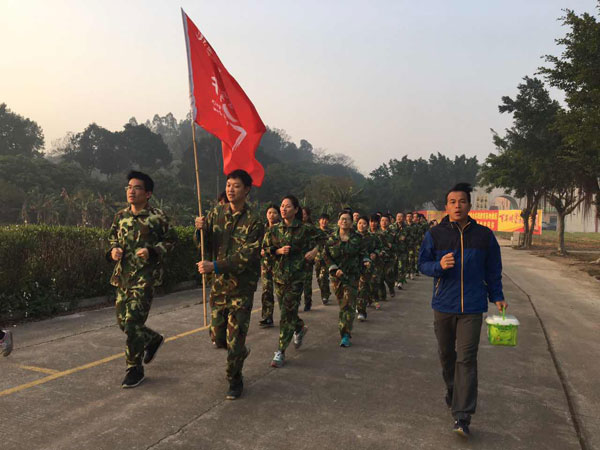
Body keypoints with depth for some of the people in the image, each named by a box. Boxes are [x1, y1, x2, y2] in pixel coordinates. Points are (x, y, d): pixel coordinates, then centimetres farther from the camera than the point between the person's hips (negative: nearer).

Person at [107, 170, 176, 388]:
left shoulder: (157, 217, -8)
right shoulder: (121, 216, 9)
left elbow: (170, 241, -3)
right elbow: (112, 237, 21)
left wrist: (152, 251, -18)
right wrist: (113, 250, -1)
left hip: (145, 276, -7)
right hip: (123, 275, 7)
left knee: (133, 322, -8)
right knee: (122, 320, 13)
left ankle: (134, 369, 10)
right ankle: (153, 339, 39)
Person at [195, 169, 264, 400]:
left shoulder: (254, 221, -12)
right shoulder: (217, 213, 3)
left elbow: (245, 257, -19)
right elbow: (203, 244, 6)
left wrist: (215, 266, -26)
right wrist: (200, 229, -15)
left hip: (242, 287, -5)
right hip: (218, 284, 5)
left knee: (235, 338, 0)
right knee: (217, 338, 13)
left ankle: (235, 381, 23)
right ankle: (240, 352, 45)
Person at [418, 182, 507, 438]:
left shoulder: (484, 235, 1)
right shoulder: (435, 234, -2)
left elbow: (493, 270, 11)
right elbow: (422, 264, 1)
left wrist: (497, 297, 7)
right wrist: (439, 266, -18)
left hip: (472, 307, -1)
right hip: (443, 305, 1)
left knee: (466, 359, -6)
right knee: (446, 354, 15)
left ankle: (462, 417, -3)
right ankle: (453, 392, 41)